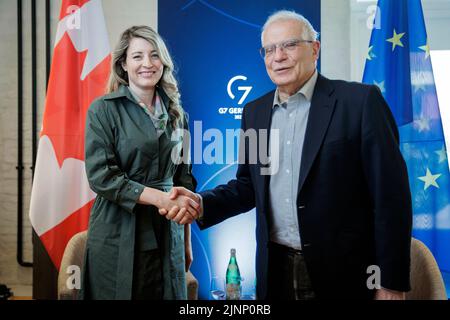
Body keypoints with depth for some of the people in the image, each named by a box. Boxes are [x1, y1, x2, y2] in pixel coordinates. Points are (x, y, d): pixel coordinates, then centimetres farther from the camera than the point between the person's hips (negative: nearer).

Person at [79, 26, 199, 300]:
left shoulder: (176, 114, 9)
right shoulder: (104, 110, -5)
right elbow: (100, 177, -13)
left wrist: (187, 241, 12)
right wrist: (160, 198, -20)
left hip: (166, 236, 4)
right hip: (118, 237, -4)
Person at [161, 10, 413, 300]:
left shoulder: (360, 101, -9)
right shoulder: (255, 112, 8)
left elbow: (390, 195, -10)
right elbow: (249, 187, 12)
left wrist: (391, 284, -11)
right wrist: (202, 203, -7)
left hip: (344, 274, -4)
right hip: (275, 271, 5)